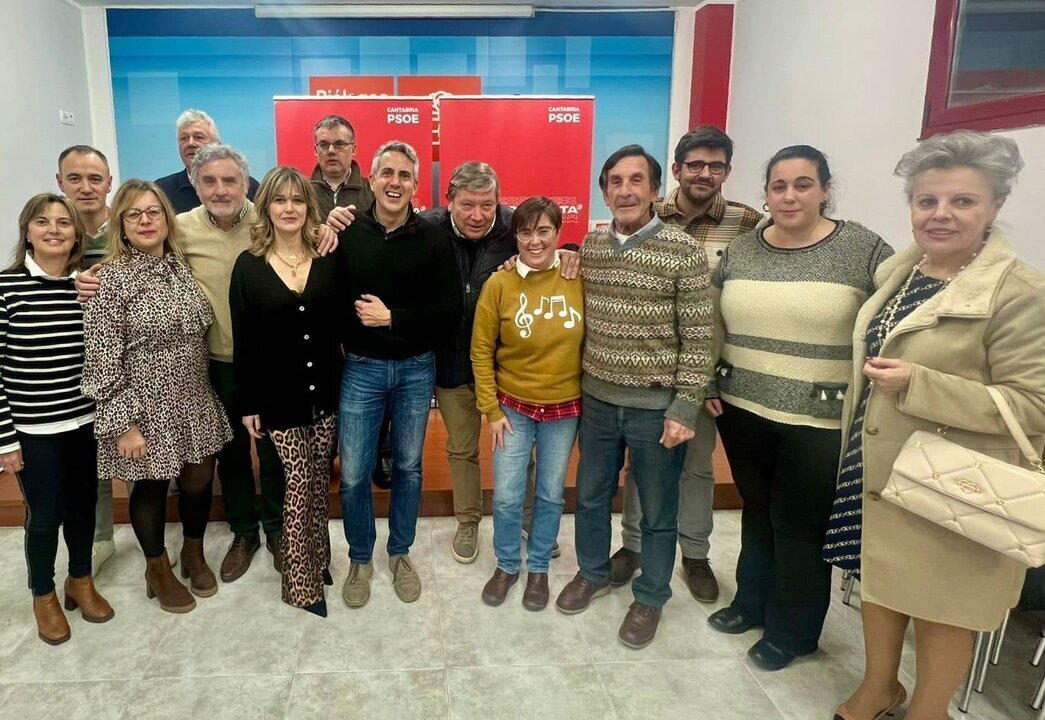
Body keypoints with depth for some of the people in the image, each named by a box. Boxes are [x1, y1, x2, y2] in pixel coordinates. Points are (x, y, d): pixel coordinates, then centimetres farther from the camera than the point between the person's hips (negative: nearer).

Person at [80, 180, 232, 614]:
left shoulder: (181, 265, 4)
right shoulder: (109, 278, -13)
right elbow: (102, 359, -14)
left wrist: (204, 394, 14)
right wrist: (123, 423, -16)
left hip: (194, 402, 5)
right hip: (146, 406, -5)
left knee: (199, 481, 13)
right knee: (151, 487, 12)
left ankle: (193, 554, 39)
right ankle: (158, 570, 34)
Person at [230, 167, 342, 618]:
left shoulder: (329, 260, 3)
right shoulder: (248, 266, -2)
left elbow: (341, 325, 3)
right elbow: (243, 341, -2)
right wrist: (248, 403, -3)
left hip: (325, 395, 2)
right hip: (279, 399, -2)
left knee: (319, 485, 12)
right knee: (298, 487, 1)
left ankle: (317, 562, 31)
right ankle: (301, 583, 15)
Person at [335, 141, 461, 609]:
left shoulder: (432, 240, -5)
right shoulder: (346, 234, -5)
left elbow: (449, 311, -11)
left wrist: (391, 317, -16)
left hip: (416, 370, 1)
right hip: (361, 369, 0)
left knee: (408, 467, 14)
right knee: (353, 474, 4)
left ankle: (400, 553, 35)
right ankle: (360, 558, 28)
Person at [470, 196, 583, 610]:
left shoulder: (579, 279, -8)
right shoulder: (499, 284, -10)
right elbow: (481, 350, -4)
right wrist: (491, 410, -4)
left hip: (564, 409, 1)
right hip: (513, 406, -1)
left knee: (551, 495, 14)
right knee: (507, 496, 6)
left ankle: (539, 568, 36)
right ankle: (507, 565, 32)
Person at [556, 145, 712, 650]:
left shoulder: (684, 252, -12)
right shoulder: (589, 247, 2)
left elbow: (698, 339, -11)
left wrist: (685, 408, -13)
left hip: (656, 407, -4)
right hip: (597, 400, 4)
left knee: (657, 512, 13)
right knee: (591, 496, 20)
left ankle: (650, 597, 34)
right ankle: (593, 573, 44)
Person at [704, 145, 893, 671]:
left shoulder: (864, 250, -8)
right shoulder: (739, 251, 4)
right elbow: (713, 324, 12)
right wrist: (708, 384, 7)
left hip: (820, 419, -4)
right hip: (742, 409, 4)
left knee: (800, 525, 8)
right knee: (757, 510, 19)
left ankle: (792, 631, 28)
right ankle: (752, 602, 39)